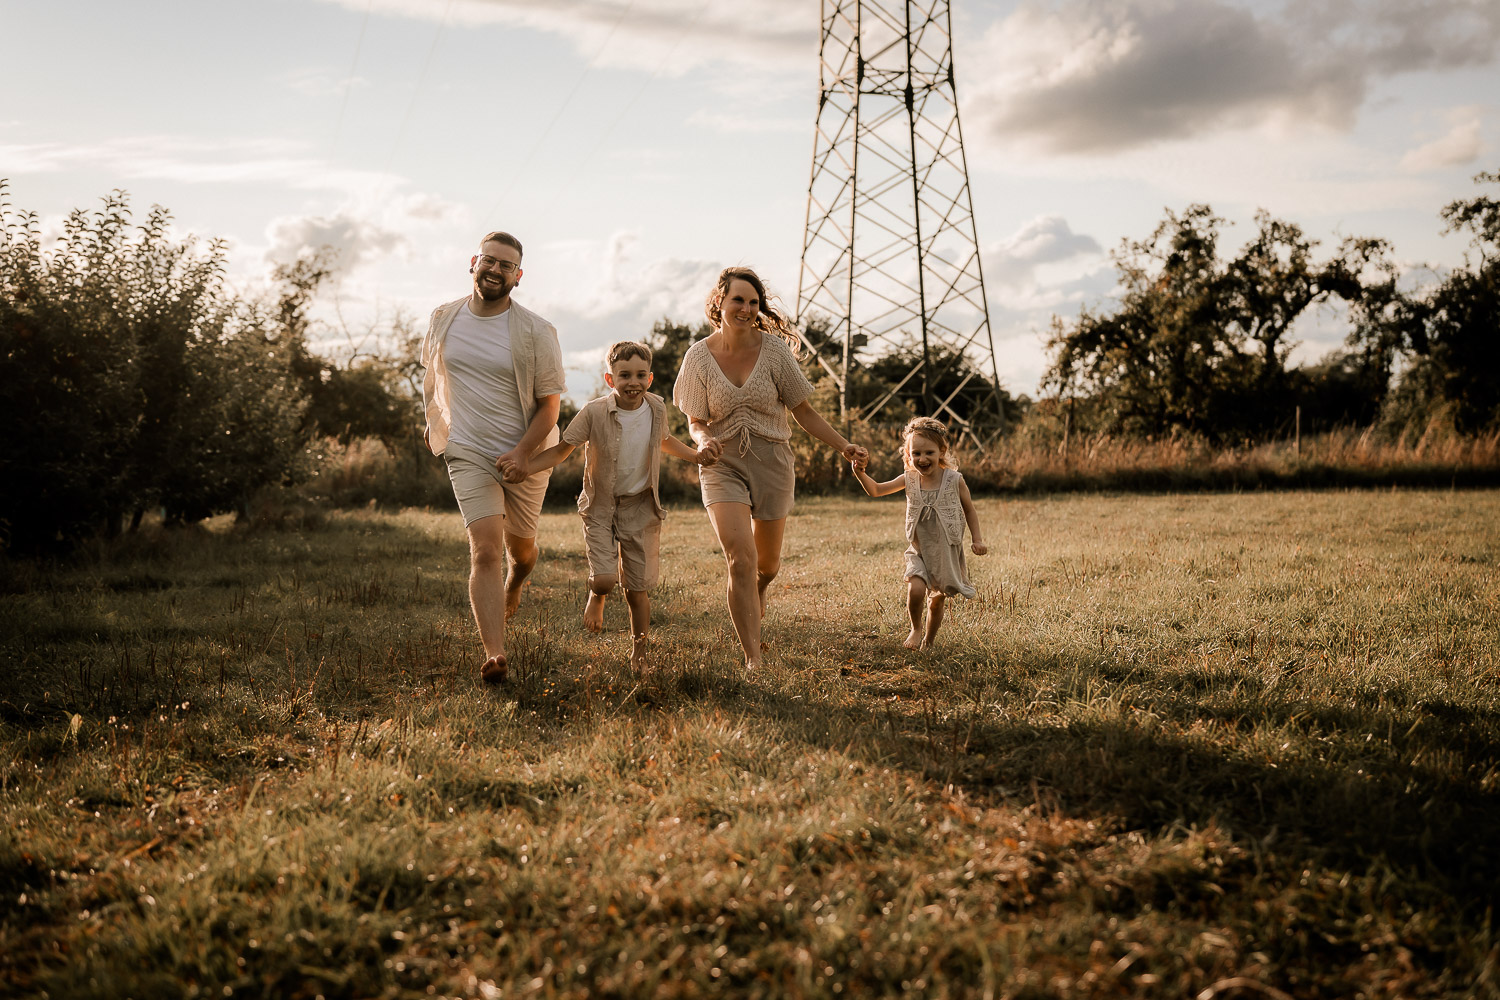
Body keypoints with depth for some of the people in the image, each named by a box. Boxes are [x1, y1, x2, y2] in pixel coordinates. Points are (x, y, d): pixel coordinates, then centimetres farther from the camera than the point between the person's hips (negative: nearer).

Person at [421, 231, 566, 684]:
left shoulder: (535, 332, -11)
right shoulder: (444, 319, -2)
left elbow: (550, 404, -8)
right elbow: (431, 372, 19)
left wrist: (522, 452, -20)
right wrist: (433, 420, 25)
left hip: (526, 456, 0)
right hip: (468, 453, 0)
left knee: (521, 547, 19)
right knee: (485, 550, -16)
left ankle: (513, 587, 56)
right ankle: (494, 655, -19)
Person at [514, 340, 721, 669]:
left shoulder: (656, 409, -4)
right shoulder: (594, 413, -16)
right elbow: (563, 449, -6)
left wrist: (697, 456, 6)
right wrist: (528, 467, -21)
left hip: (641, 507, 2)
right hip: (600, 506, -2)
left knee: (637, 589, 4)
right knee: (604, 580, -17)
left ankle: (639, 654, 22)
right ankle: (596, 598, 22)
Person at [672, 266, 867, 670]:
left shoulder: (773, 349, -6)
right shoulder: (700, 356, -6)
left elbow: (803, 410, 1)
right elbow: (696, 422, 4)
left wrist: (844, 446, -6)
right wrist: (704, 441, -18)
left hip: (772, 462, 1)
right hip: (723, 464, -1)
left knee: (767, 564, 13)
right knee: (740, 558, -18)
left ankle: (756, 593, 52)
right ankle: (753, 658, -12)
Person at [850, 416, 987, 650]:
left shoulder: (954, 480, -9)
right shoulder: (909, 480, -5)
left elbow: (969, 510, 5)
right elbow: (876, 490, -5)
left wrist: (977, 539, 0)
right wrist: (861, 474, -23)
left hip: (947, 552, 0)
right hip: (919, 552, 0)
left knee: (937, 601, 8)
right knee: (915, 590, -22)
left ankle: (928, 640, 32)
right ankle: (916, 628, 7)